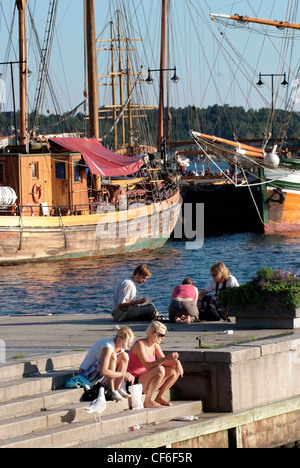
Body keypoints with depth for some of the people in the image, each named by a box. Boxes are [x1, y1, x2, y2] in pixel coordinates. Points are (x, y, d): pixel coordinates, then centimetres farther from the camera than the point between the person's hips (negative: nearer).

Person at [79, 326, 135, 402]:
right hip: (86, 375, -8)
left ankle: (118, 389, -6)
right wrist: (123, 374, -30)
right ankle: (111, 391, -25)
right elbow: (103, 371, -36)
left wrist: (128, 376, -15)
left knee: (124, 356, -5)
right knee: (112, 356, -30)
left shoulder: (120, 348, 1)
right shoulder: (108, 346, -27)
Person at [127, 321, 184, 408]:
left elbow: (164, 361, 11)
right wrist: (166, 358, -35)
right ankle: (148, 401, -24)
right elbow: (147, 366, -30)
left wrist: (176, 362, -10)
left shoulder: (155, 345, 7)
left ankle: (160, 397, 8)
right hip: (135, 381, -9)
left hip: (146, 380, 9)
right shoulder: (140, 344, -19)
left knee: (175, 370, 4)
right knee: (160, 370, -33)